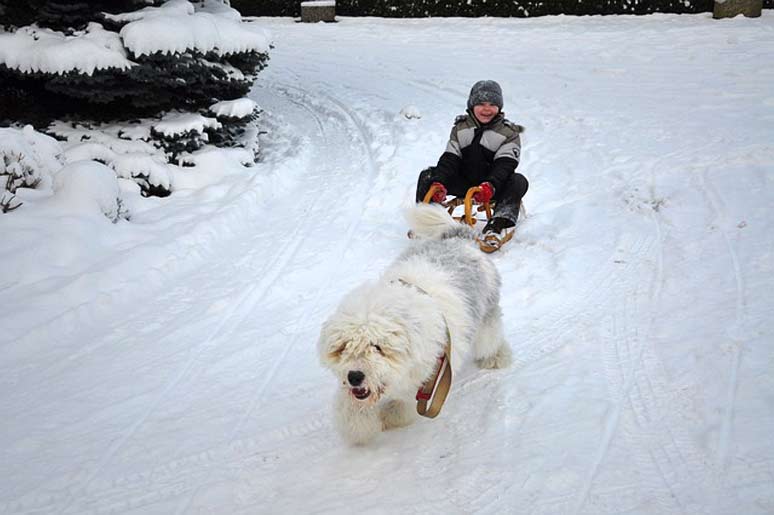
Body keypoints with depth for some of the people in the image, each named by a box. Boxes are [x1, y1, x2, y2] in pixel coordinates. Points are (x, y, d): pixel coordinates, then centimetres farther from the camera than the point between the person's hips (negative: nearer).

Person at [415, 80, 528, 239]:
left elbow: (505, 165, -17)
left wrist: (490, 186, -38)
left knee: (519, 181, -32)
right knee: (427, 176, -13)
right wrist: (438, 183, -24)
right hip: (463, 183, 3)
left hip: (493, 188, -3)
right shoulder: (460, 128, 6)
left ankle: (501, 222, -49)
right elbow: (449, 159, -3)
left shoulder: (509, 133, -3)